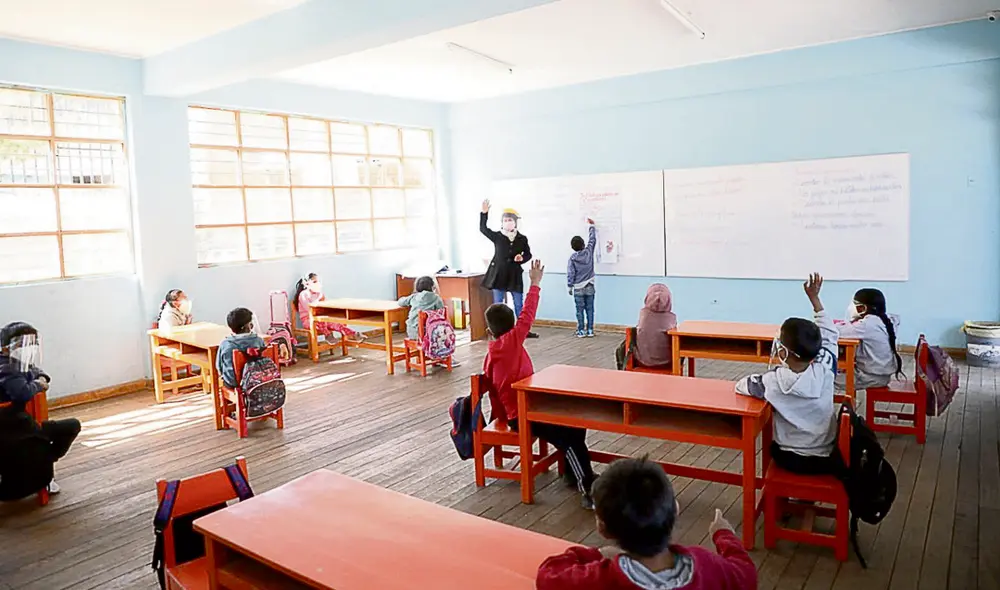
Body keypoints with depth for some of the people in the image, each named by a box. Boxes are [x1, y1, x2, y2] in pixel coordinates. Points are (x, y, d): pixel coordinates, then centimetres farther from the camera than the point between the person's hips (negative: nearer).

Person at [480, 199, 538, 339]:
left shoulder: (522, 239, 1)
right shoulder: (497, 236, -2)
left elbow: (528, 254, 9)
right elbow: (483, 228, -5)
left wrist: (522, 258, -13)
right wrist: (484, 213, -15)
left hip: (514, 275, 1)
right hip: (499, 274, -1)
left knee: (519, 304, 7)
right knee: (498, 304, 4)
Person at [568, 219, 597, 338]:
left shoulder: (572, 258, -9)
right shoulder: (589, 252, -6)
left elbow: (570, 274, -7)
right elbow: (592, 239, 7)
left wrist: (570, 286, 2)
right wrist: (591, 226, 20)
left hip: (578, 288, -2)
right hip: (589, 287, 2)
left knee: (580, 311, 4)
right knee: (589, 310, 6)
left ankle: (581, 331, 5)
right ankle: (590, 331, 7)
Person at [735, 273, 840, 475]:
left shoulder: (773, 381, -21)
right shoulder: (825, 370, -15)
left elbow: (741, 385, -4)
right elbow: (830, 335, 2)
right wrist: (814, 298, 9)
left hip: (790, 459, -1)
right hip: (826, 460, 1)